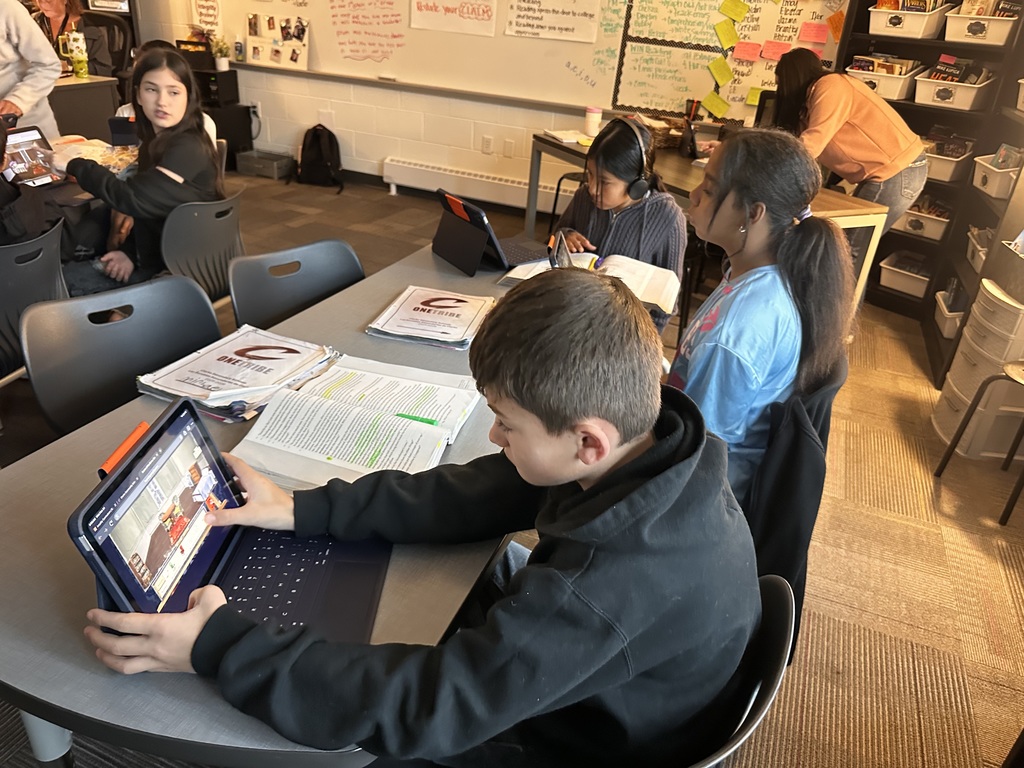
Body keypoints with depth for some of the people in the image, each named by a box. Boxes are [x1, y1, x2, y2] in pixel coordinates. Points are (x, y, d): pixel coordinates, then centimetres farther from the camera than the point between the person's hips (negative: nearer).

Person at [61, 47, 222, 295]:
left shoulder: (188, 150, -21)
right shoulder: (158, 141, 8)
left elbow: (134, 199, -28)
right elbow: (146, 209, 13)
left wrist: (76, 165, -12)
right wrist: (129, 252, -5)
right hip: (154, 253, 8)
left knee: (59, 282, -6)